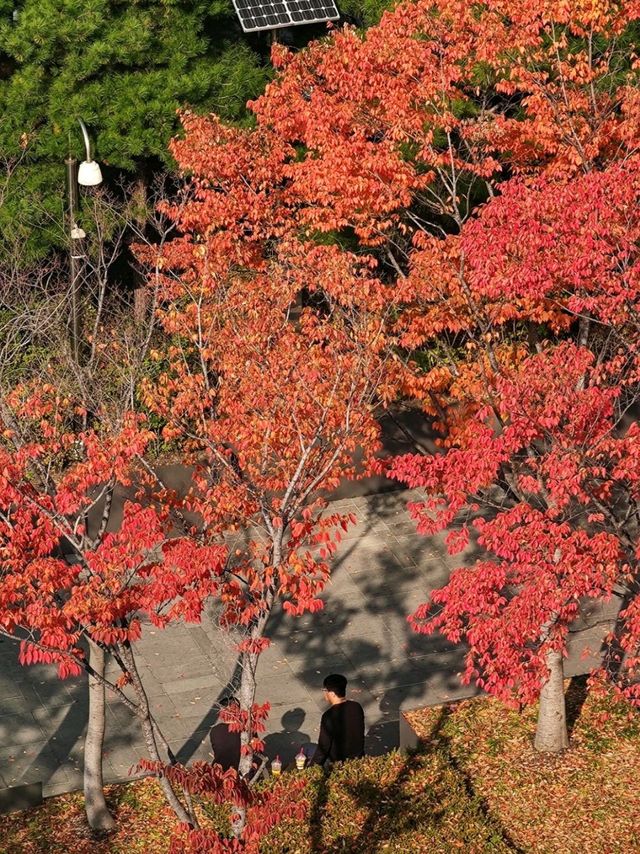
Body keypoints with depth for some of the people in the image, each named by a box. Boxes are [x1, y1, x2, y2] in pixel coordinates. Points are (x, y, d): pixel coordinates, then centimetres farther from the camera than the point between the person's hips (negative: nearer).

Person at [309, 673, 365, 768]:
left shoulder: (329, 716, -24)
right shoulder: (357, 707, -6)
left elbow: (323, 747, -17)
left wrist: (313, 767, -5)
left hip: (340, 763, -6)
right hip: (359, 758, 6)